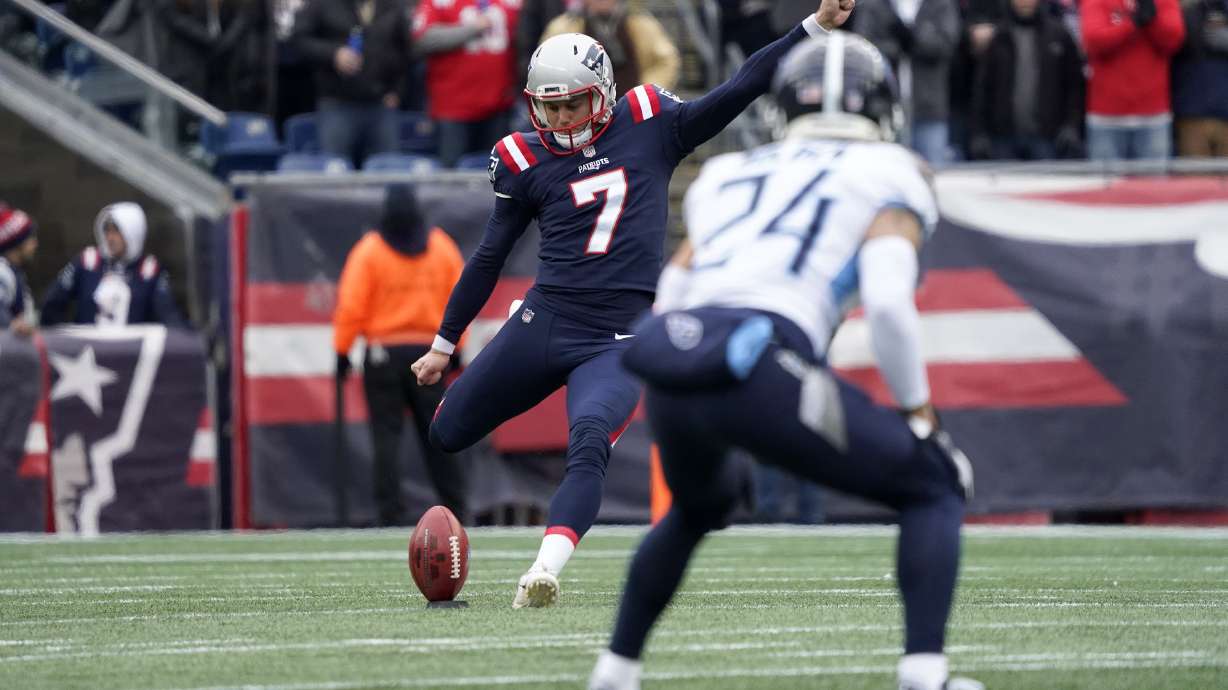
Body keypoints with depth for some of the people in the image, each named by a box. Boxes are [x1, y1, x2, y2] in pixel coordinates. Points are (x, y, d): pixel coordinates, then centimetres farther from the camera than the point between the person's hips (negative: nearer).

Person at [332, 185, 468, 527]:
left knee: (386, 435, 0)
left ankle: (391, 514, -5)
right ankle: (455, 510, 8)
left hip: (383, 354, -3)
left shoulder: (370, 250, -6)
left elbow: (351, 306, -9)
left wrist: (342, 352, -3)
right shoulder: (442, 246, 4)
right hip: (429, 351, 3)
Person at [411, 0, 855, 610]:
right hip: (543, 323, 3)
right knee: (445, 435, 7)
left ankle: (544, 571, -36)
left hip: (618, 340, -3)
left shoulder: (649, 127, 3)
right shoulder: (526, 160, 3)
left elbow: (739, 90, 2)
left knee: (589, 448, -26)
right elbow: (489, 259, 12)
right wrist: (444, 342, 16)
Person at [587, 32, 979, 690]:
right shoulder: (888, 177, 15)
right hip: (758, 368, -5)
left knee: (695, 508, 37)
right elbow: (887, 301, -2)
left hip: (670, 380, 5)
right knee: (932, 491, 12)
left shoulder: (729, 174, 30)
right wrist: (919, 415, 9)